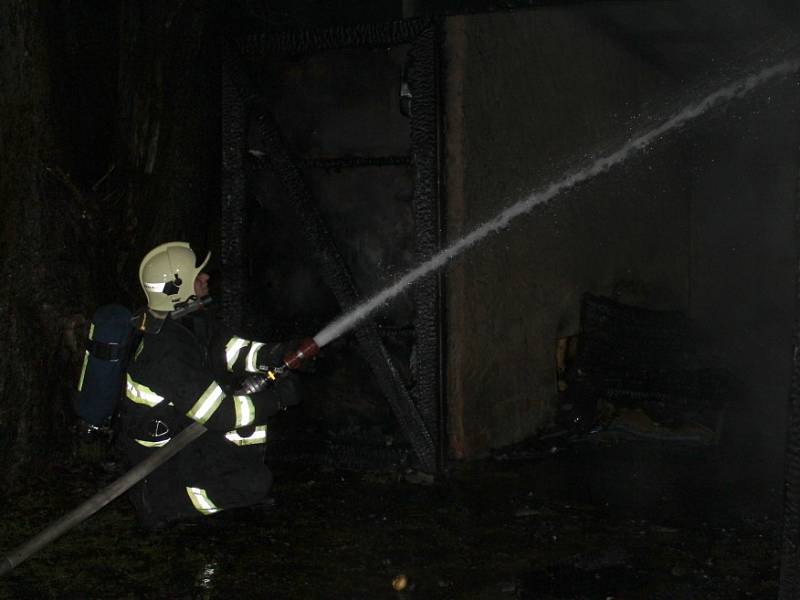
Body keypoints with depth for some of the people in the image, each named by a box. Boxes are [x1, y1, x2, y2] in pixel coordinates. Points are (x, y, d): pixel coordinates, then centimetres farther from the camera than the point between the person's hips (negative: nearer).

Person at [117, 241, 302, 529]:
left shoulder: (193, 316, -8)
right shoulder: (170, 350, -34)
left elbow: (226, 349, 4)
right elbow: (217, 414, -31)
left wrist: (274, 355, -14)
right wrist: (276, 400, -24)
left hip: (178, 417, 9)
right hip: (159, 449, -9)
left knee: (253, 384, 3)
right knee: (257, 481, -14)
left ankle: (240, 463, 15)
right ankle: (157, 498, -2)